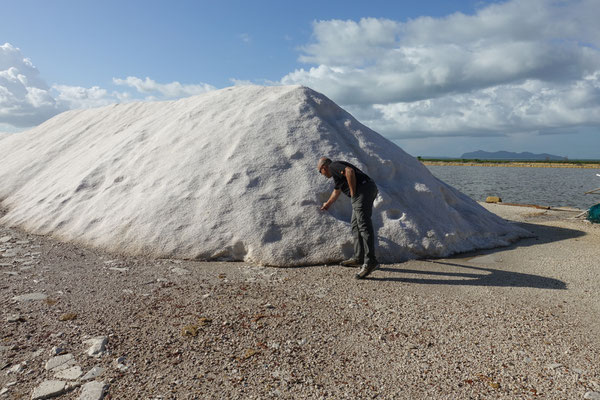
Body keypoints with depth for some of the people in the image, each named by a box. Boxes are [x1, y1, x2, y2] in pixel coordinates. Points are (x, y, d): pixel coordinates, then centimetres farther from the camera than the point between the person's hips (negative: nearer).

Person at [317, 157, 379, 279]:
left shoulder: (333, 166, 1)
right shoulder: (337, 172, 30)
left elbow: (349, 171, -20)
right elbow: (336, 191, 46)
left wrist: (353, 192, -12)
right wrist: (328, 204, 61)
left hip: (363, 189, -10)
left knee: (364, 225, -15)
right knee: (356, 226, 14)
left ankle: (370, 261, -20)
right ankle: (358, 258, 16)